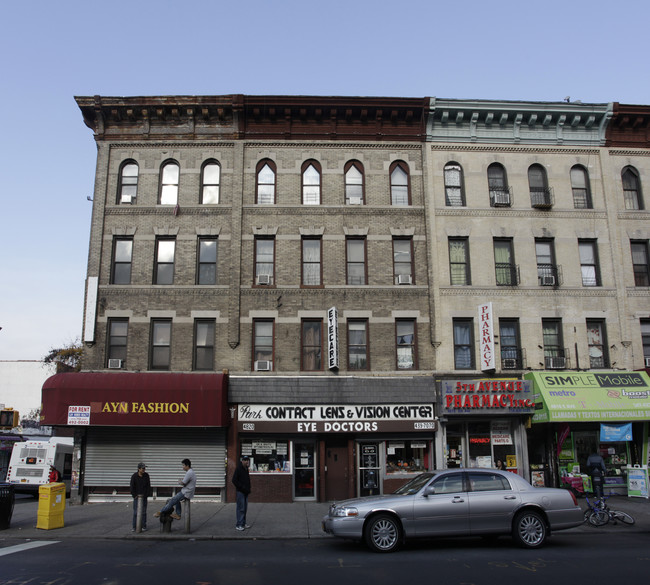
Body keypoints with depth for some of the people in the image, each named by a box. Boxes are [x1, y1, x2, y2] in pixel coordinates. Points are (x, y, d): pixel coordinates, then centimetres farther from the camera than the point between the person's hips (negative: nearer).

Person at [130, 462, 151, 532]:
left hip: (144, 496, 1)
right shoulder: (134, 476, -9)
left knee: (143, 511, 2)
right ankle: (134, 527, 6)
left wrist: (146, 495, -4)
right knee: (135, 512, -2)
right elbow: (132, 487, -4)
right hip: (136, 496, -1)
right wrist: (134, 496, -6)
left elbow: (149, 486, 1)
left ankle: (144, 526, 8)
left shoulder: (146, 475, -4)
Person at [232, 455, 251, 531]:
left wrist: (248, 489, 11)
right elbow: (234, 480, -15)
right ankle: (239, 525, -3)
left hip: (245, 492, 8)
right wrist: (242, 488, -17)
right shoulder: (238, 469, -12)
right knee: (241, 508, -7)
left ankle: (243, 523, 19)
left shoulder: (246, 469, 13)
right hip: (240, 492, -8)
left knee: (245, 508, 12)